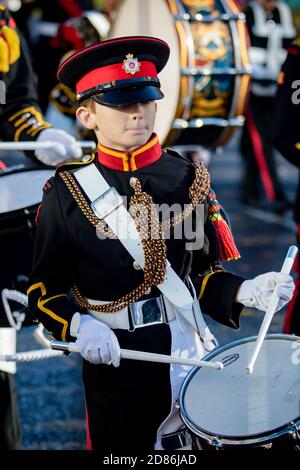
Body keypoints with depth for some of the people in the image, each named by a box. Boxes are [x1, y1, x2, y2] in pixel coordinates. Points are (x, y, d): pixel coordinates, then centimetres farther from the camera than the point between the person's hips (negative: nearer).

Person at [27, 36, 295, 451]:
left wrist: (244, 292, -15)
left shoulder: (187, 179, -2)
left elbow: (204, 273, 4)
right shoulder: (67, 193, -8)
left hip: (189, 353, 2)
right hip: (114, 360, -2)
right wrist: (80, 325, -21)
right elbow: (46, 289, -2)